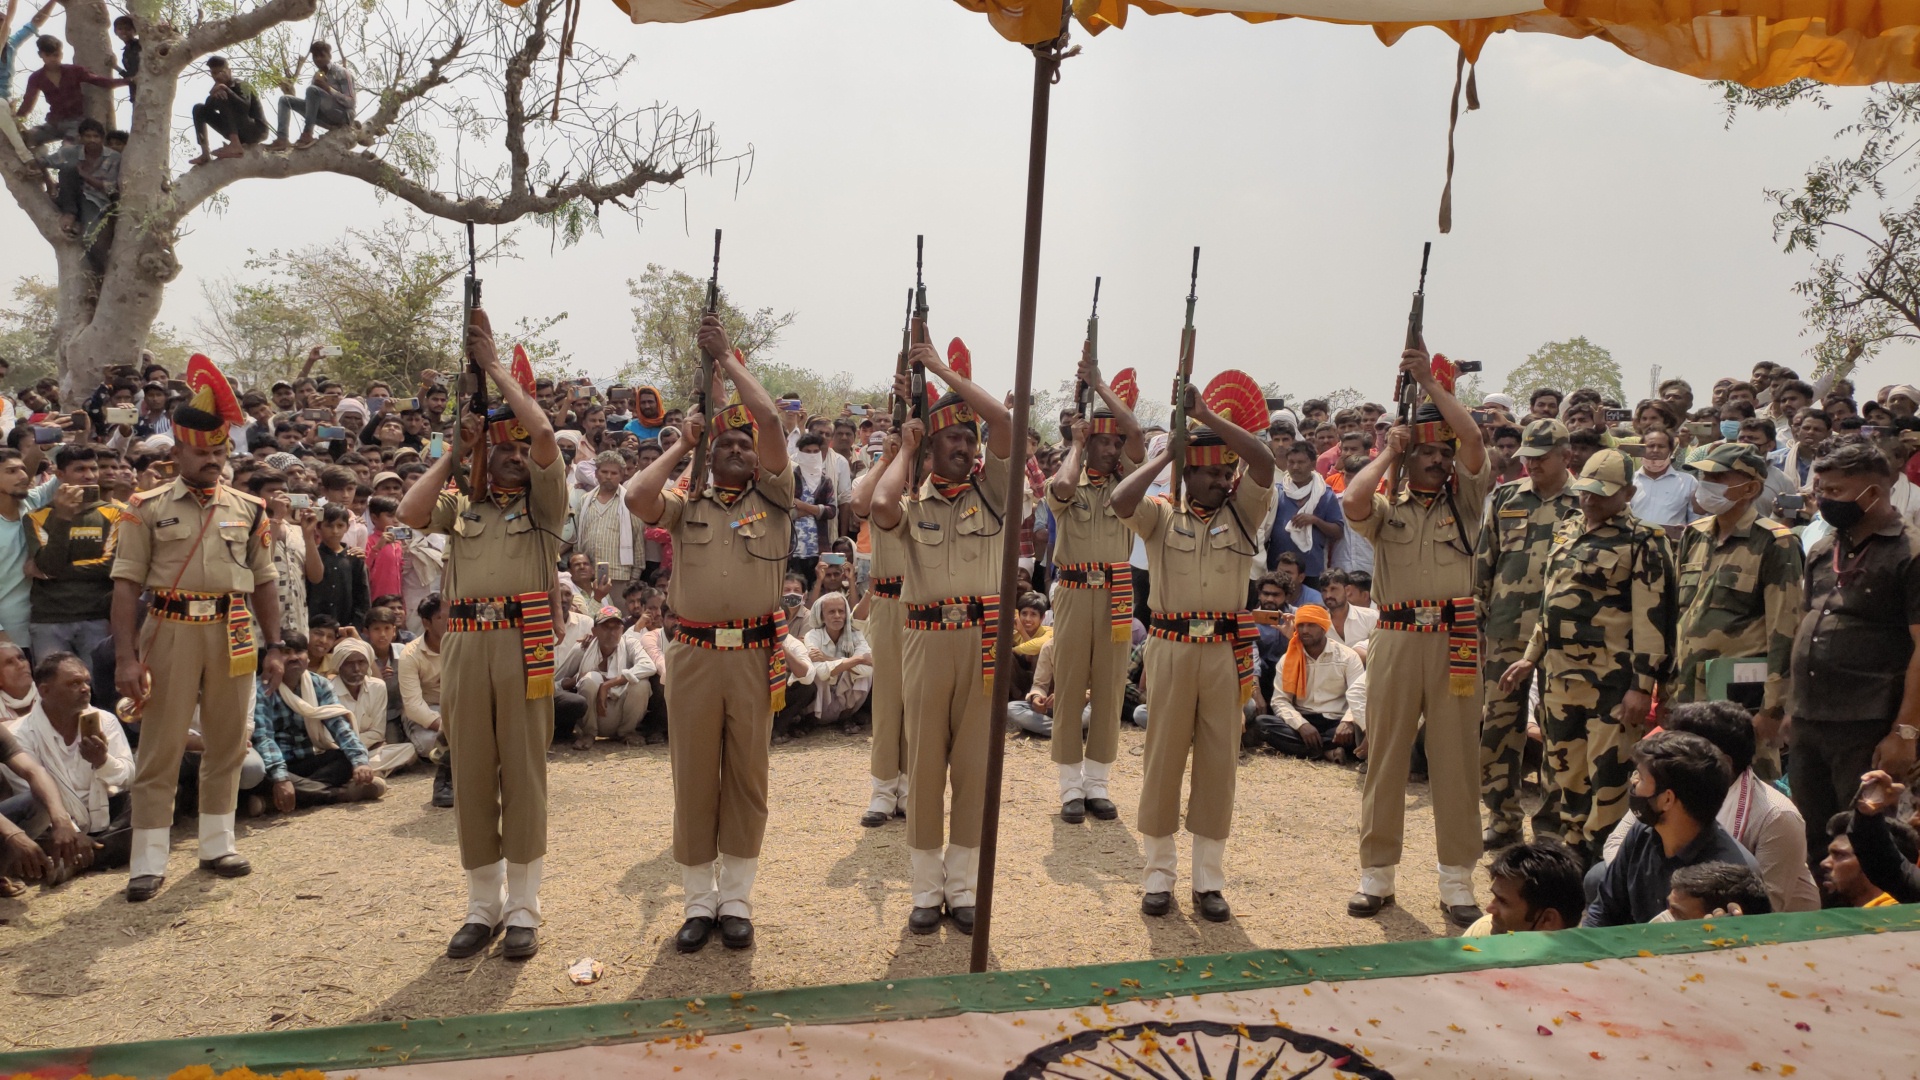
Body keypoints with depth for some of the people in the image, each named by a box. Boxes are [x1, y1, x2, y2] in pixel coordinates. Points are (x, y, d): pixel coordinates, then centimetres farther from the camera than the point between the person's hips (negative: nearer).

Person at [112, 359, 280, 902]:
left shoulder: (248, 509, 7)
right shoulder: (147, 508, -1)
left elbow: (265, 582, 11)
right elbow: (126, 585, -4)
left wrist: (275, 646, 7)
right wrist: (126, 657, -12)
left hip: (234, 635, 3)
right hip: (171, 633, -3)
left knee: (228, 744, 11)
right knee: (160, 748, 2)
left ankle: (217, 845, 26)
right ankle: (148, 862, 10)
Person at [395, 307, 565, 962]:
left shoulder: (543, 503, 9)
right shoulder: (462, 507, 19)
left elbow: (544, 431, -4)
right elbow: (409, 514, 0)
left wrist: (494, 364, 3)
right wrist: (454, 451, 6)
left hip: (525, 645, -3)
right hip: (465, 645, 3)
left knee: (523, 774, 1)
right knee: (471, 777, 7)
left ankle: (523, 909, 11)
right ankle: (482, 907, 20)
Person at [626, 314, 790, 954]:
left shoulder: (772, 498, 6)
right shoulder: (685, 502, 10)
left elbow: (769, 418, -5)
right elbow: (637, 498, -12)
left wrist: (727, 357, 4)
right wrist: (682, 444, 2)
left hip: (756, 656, 0)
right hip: (693, 655, 1)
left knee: (746, 776, 8)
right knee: (694, 776, 7)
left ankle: (737, 897, 20)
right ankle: (699, 897, 21)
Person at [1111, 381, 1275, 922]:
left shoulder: (1241, 512, 8)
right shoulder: (1161, 516, 4)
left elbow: (1263, 460, -8)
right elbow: (1121, 500, -18)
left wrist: (1205, 414, -9)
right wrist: (1165, 454, -7)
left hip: (1227, 651, 2)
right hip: (1170, 649, -1)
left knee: (1219, 761, 6)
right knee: (1164, 758, 5)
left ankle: (1209, 880, 17)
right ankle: (1159, 874, 17)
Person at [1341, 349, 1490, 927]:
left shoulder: (1465, 500, 9)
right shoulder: (1385, 508, 8)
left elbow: (1474, 440, -7)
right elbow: (1350, 501, -16)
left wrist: (1430, 381, -5)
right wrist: (1388, 452, -2)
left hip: (1455, 640, 0)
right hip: (1396, 638, 0)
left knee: (1456, 756, 4)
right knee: (1385, 754, 5)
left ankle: (1457, 879, 15)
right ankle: (1376, 873, 15)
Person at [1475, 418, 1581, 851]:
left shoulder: (1585, 505, 1)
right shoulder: (1505, 498, 9)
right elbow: (1482, 563, 11)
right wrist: (1474, 622, 7)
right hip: (1505, 634, 3)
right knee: (1498, 724, 5)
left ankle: (1553, 823, 17)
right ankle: (1503, 819, 16)